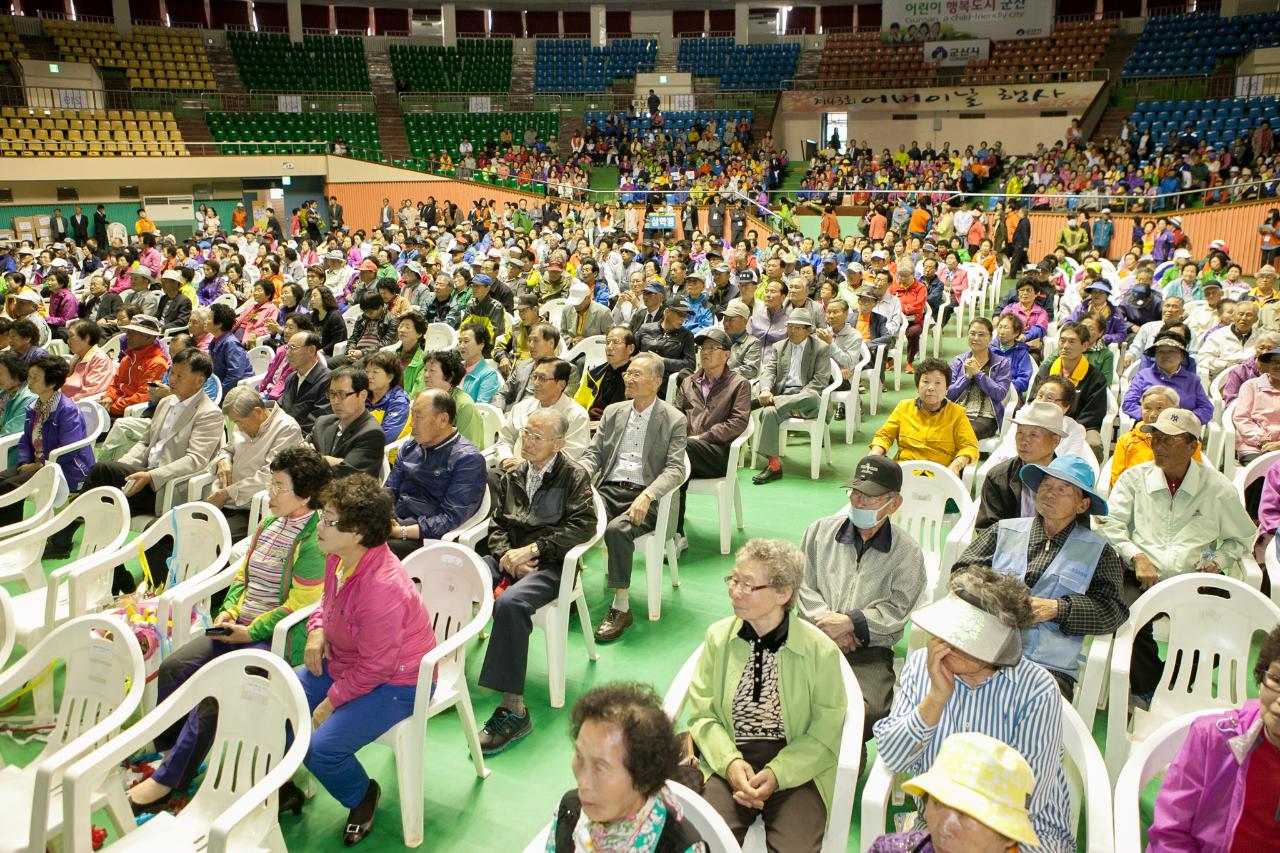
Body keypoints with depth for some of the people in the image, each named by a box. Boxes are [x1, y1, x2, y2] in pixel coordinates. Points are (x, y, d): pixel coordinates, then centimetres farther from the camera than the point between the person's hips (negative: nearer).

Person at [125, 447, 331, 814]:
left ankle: (168, 780, -8)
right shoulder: (269, 523, 10)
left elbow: (299, 607, -17)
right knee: (173, 667, -5)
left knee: (215, 688, -22)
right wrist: (229, 611, 2)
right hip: (241, 627, 9)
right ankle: (167, 750, 10)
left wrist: (250, 632, -15)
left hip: (278, 639, -9)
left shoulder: (313, 541, -17)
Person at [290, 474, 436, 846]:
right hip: (343, 662, 9)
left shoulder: (382, 588, -34)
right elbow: (328, 601, 18)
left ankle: (362, 796, 14)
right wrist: (316, 630, -2)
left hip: (395, 682, -9)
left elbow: (376, 667, -24)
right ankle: (283, 789, 25)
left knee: (321, 747, -21)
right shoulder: (338, 557, -6)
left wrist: (331, 701, -14)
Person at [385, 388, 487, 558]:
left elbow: (451, 518, -13)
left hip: (427, 537, -7)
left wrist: (402, 532, -19)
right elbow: (390, 490, 19)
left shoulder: (468, 459, -6)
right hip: (396, 523, 7)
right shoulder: (409, 448, 17)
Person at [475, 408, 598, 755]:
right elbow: (497, 523, 16)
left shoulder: (574, 476, 0)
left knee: (509, 603, -35)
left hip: (549, 565, -6)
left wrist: (531, 550, -15)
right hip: (508, 558, 6)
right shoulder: (512, 476, 17)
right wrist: (506, 555, -7)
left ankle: (513, 709, -31)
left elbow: (582, 526, -12)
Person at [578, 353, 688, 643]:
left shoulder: (674, 420, 2)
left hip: (644, 497, -4)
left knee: (617, 529, -34)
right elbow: (592, 454, 15)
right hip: (608, 490, 4)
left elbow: (675, 469, -7)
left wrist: (646, 496, -24)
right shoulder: (613, 412, 17)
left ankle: (621, 606, -21)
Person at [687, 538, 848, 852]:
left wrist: (777, 774, -17)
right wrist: (731, 762, -14)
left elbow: (826, 733, -4)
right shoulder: (718, 637, 2)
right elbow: (702, 714, 4)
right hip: (729, 763, 1)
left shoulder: (821, 650, -5)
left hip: (796, 770, -1)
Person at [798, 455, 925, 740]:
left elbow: (897, 610, -2)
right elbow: (802, 584, 8)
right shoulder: (821, 531, 13)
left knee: (867, 712, -30)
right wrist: (827, 622, -8)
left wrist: (851, 622, -13)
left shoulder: (907, 552, 5)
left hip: (869, 653, -1)